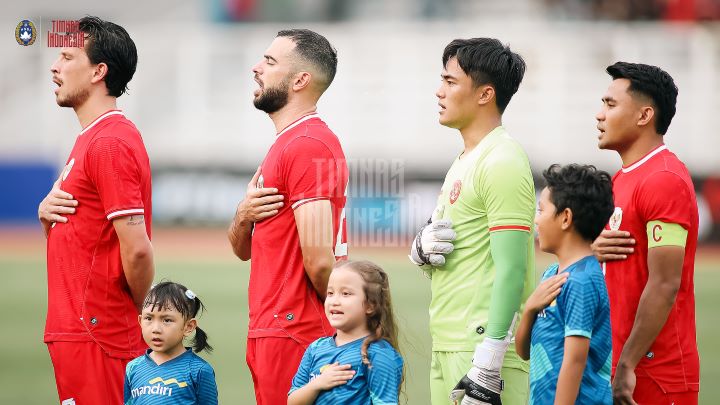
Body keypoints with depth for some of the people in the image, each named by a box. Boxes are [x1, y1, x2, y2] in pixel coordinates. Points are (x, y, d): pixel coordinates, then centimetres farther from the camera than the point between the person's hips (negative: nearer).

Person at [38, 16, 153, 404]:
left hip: (94, 338, -10)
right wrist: (47, 213, 1)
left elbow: (137, 249, -21)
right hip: (76, 329, 10)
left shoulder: (111, 143, -16)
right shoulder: (91, 139, 18)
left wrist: (145, 317, -7)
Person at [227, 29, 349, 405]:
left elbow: (318, 259, -22)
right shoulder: (286, 144, 18)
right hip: (269, 332, 10)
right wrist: (243, 215, -1)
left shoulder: (309, 146, -15)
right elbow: (243, 249, 20)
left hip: (290, 334, -10)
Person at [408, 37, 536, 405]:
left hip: (483, 349, -10)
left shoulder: (501, 162, -12)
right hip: (447, 347, 10)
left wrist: (486, 368, -23)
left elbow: (511, 271, -19)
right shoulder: (465, 161, 18)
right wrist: (422, 247, 1)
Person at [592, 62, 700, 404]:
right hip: (623, 364, 9)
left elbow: (664, 286, -20)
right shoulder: (622, 179, 16)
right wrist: (593, 251, -1)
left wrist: (627, 366, -21)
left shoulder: (664, 181, -14)